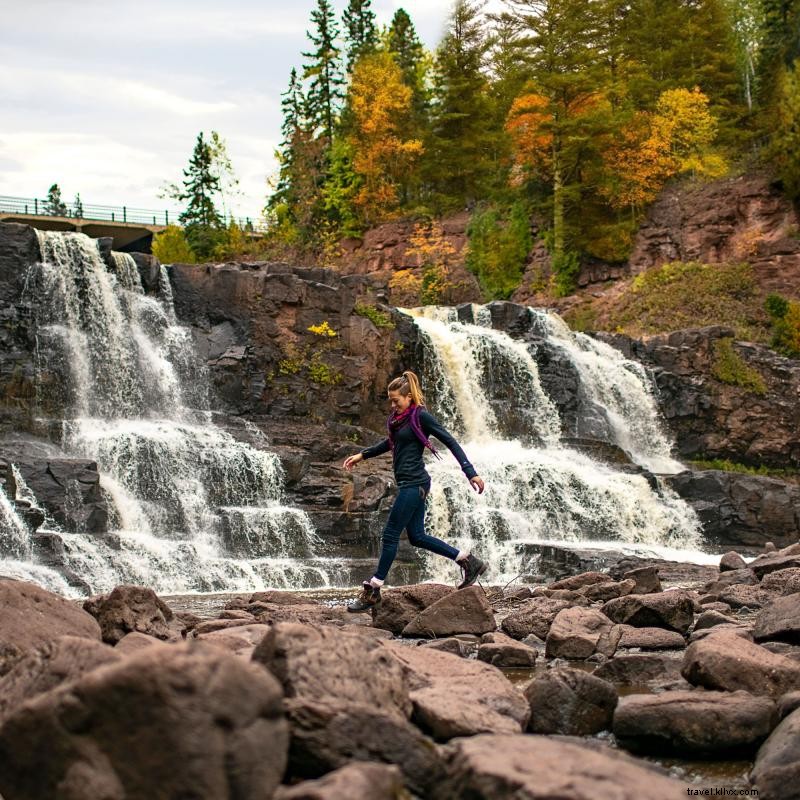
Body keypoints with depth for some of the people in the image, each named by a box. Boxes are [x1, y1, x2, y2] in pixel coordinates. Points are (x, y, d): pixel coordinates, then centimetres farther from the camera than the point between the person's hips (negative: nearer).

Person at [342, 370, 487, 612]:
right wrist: (362, 455, 32)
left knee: (390, 535, -4)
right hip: (409, 484, 9)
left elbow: (450, 441, -13)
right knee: (417, 536, 11)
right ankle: (468, 561, 17)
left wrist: (471, 473, -19)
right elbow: (391, 443, 32)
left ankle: (373, 590, 4)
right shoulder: (399, 418, 12)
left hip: (413, 484, -9)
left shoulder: (420, 416, -12)